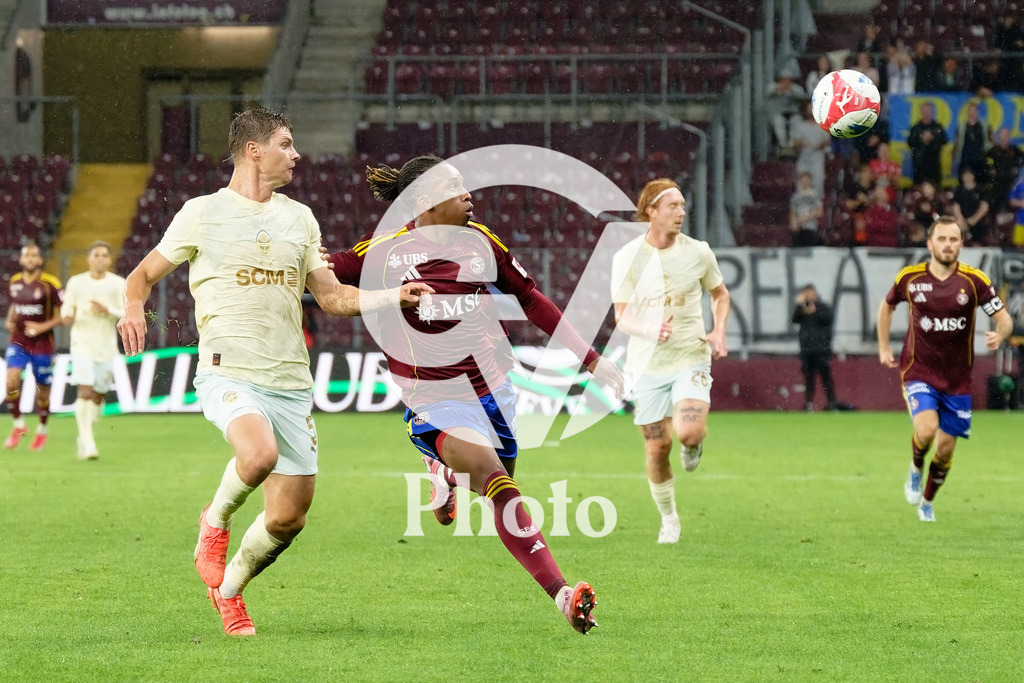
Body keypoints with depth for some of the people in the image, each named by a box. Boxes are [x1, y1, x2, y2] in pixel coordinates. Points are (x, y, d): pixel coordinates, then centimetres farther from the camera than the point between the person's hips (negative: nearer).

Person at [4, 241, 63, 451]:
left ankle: (42, 430, 30)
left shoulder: (50, 284, -9)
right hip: (18, 341, 3)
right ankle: (19, 425, 1)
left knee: (42, 390, 7)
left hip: (42, 343, -3)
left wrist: (43, 327, -18)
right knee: (11, 381, -18)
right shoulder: (14, 282, 5)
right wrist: (10, 321, 3)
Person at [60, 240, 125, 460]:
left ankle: (84, 438, 28)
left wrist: (107, 310, -17)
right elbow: (67, 308, 9)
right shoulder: (76, 282, 5)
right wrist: (67, 316, -14)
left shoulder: (118, 284, 3)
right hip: (82, 343, -2)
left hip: (107, 346, 2)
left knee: (99, 394, 9)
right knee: (85, 390, -16)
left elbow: (127, 315, 0)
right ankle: (87, 442, -20)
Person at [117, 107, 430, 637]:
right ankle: (216, 520, -3)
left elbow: (331, 297, 20)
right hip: (228, 371, -5)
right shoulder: (203, 213, 3)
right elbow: (144, 274, 9)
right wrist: (134, 305, -14)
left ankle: (229, 589, 28)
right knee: (260, 454, -35)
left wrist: (393, 296, 5)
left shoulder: (300, 219, 16)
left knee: (289, 518, 0)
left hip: (290, 381, 5)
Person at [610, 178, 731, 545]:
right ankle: (668, 518, 23)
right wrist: (650, 330, -26)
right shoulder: (627, 257, -6)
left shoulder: (698, 252, -1)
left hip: (691, 357, 0)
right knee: (657, 448, 2)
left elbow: (720, 294, 17)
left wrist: (719, 332, 0)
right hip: (648, 363, 0)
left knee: (688, 432, -22)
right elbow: (621, 316, -6)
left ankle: (694, 442, 17)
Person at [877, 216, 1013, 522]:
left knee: (945, 448, 7)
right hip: (918, 371, -1)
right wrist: (884, 347, 10)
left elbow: (1004, 318, -6)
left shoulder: (975, 280, -9)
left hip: (957, 378, 1)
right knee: (926, 429, -26)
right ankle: (916, 469, 9)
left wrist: (1000, 335, -29)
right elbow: (887, 306, 15)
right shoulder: (910, 277, -5)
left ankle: (927, 503, 33)